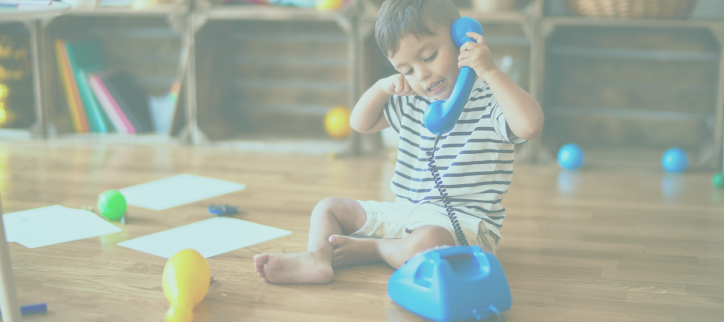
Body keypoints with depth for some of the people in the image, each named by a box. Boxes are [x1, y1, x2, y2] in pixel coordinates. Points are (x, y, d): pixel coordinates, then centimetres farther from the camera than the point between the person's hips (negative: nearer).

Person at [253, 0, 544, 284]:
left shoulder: (488, 100, -11)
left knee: (427, 242, -41)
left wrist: (490, 71, -30)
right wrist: (383, 87, 3)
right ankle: (316, 258, -24)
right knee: (328, 208, 6)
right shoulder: (412, 102, 11)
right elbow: (361, 124, 21)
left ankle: (367, 249, -13)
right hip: (405, 213, 8)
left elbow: (531, 125, -31)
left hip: (463, 221, -7)